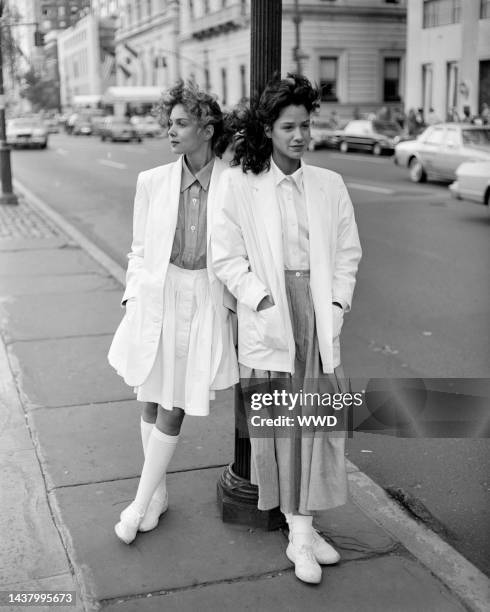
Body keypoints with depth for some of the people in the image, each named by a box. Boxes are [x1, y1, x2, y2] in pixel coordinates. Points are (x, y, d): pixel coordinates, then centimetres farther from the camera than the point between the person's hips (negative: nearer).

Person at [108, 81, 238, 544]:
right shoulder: (152, 182, 1)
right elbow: (139, 249, 8)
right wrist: (132, 299, 2)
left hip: (206, 302, -3)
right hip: (155, 298, 3)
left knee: (173, 406, 3)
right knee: (150, 400, 11)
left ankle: (141, 502, 17)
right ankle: (158, 493, 29)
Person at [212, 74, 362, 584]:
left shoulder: (329, 185, 6)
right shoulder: (238, 184, -3)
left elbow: (348, 251, 11)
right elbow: (225, 255, -4)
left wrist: (337, 302, 0)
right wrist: (264, 301, -11)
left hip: (319, 313, 3)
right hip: (267, 315, -2)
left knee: (316, 418, 4)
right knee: (276, 417, 3)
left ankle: (302, 531, 18)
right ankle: (300, 531, 19)